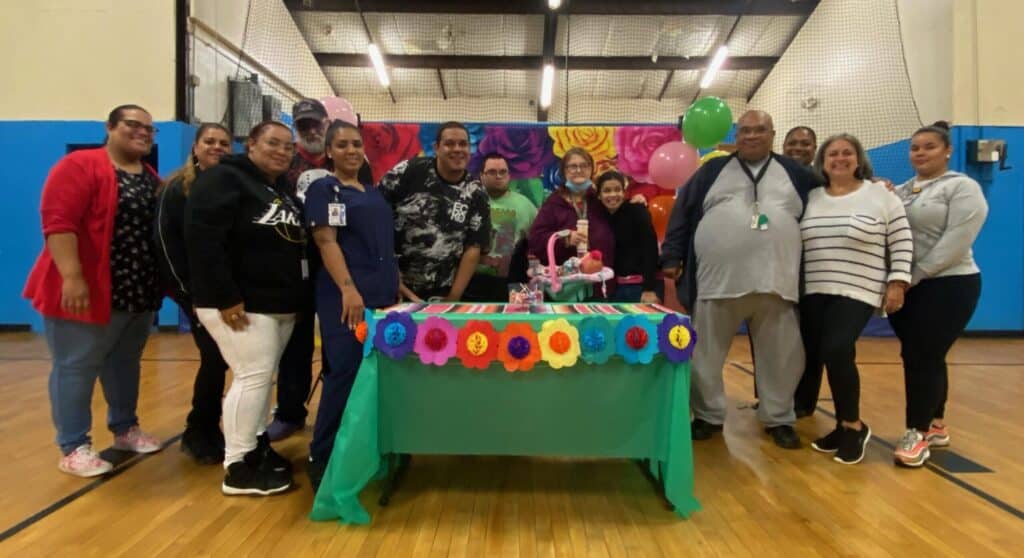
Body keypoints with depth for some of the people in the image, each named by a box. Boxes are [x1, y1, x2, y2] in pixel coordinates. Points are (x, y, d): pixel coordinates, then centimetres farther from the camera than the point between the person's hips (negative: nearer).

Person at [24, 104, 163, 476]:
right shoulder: (81, 166, -11)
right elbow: (58, 221, -19)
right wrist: (71, 276, -26)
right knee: (76, 367, 3)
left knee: (125, 364, 18)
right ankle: (73, 448, 12)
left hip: (139, 291, 8)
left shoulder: (152, 178, 13)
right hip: (87, 292, -7)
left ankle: (125, 429, 31)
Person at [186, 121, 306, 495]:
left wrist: (298, 297, 11)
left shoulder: (285, 189, 17)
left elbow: (297, 245, 20)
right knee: (253, 376, -9)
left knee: (263, 377, 14)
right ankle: (238, 468, 2)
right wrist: (225, 297, -23)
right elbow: (203, 240, -19)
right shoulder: (224, 179, -8)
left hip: (280, 305, 8)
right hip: (240, 304, -8)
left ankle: (256, 447, 27)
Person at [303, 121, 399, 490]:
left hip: (382, 296, 7)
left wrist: (396, 286, 16)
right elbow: (326, 241, -12)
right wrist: (348, 288, -23)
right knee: (346, 374, -8)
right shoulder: (323, 189, 1)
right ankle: (322, 458, 5)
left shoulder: (374, 194, 20)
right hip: (345, 298, -7)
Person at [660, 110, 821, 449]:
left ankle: (778, 419, 27)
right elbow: (682, 214, 5)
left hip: (776, 283, 1)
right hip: (717, 281, -1)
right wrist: (672, 257, -1)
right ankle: (708, 416, 24)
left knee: (781, 357, 9)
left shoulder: (795, 173, 13)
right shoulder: (712, 171, 9)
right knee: (704, 355, 6)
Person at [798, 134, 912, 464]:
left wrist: (897, 283, -7)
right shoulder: (809, 198, 10)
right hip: (813, 293, 5)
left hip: (857, 293, -4)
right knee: (812, 356, 3)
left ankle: (853, 427, 1)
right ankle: (844, 425, 21)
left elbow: (902, 242, -1)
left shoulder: (881, 195, 0)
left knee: (836, 350, -20)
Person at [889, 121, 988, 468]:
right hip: (906, 288, 6)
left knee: (922, 358, -6)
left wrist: (915, 276, -17)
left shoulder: (962, 188, -5)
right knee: (924, 358, 12)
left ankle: (917, 433, 4)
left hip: (947, 287, -6)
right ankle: (935, 426, 24)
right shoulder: (901, 192, 15)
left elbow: (954, 244, -16)